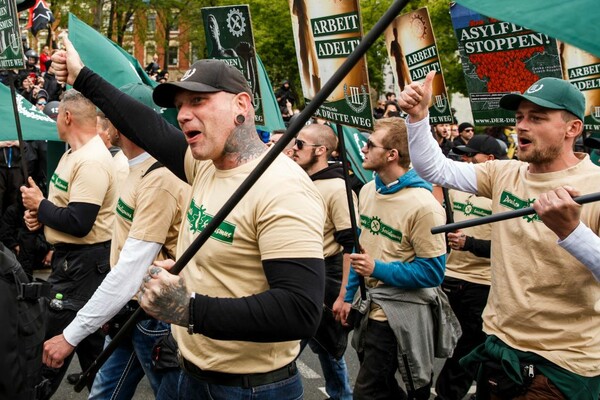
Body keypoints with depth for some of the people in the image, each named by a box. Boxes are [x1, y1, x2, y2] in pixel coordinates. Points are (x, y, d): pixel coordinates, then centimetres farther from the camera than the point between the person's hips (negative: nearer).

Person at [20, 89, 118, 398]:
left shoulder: (91, 162, -21)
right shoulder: (73, 153, 12)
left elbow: (78, 223, -27)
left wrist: (39, 205, -12)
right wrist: (38, 214, 2)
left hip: (83, 262, -10)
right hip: (69, 257, 10)